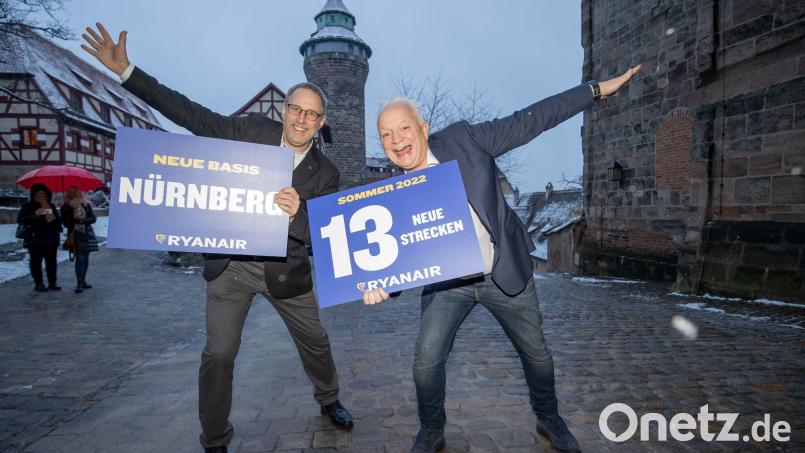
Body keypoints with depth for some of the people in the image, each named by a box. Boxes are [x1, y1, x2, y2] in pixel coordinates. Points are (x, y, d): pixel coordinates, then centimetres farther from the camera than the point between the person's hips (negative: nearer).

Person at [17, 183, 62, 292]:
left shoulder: (51, 206, 12)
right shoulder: (28, 206, 0)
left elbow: (58, 220, 21)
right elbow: (20, 220, -10)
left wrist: (54, 218, -3)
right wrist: (34, 215, -24)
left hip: (51, 239, 4)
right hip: (35, 240, -4)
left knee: (52, 261, 6)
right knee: (36, 261, 1)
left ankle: (52, 283, 14)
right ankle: (39, 284, 8)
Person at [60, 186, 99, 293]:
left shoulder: (86, 205, 0)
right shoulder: (66, 208, -3)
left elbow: (93, 218, -4)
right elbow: (65, 223, -6)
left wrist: (81, 220, -20)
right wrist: (73, 212, -19)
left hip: (87, 234, 3)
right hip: (76, 235, -3)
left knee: (85, 258, 8)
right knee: (80, 258, -11)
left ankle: (83, 281, 20)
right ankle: (79, 284, -9)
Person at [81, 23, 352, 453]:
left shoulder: (325, 173, -9)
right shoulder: (254, 130, -7)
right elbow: (191, 114, -8)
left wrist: (297, 213, -36)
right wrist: (125, 70, -11)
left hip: (284, 269, 1)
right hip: (229, 264, 0)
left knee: (315, 341, 15)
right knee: (218, 355, 2)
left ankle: (328, 399, 44)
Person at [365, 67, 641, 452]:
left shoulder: (462, 139, -13)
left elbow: (527, 123, -7)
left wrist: (596, 89, -5)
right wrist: (381, 283, -31)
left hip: (505, 272, 0)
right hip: (448, 282, 1)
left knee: (536, 353, 13)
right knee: (426, 361, -6)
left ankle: (549, 420, 42)